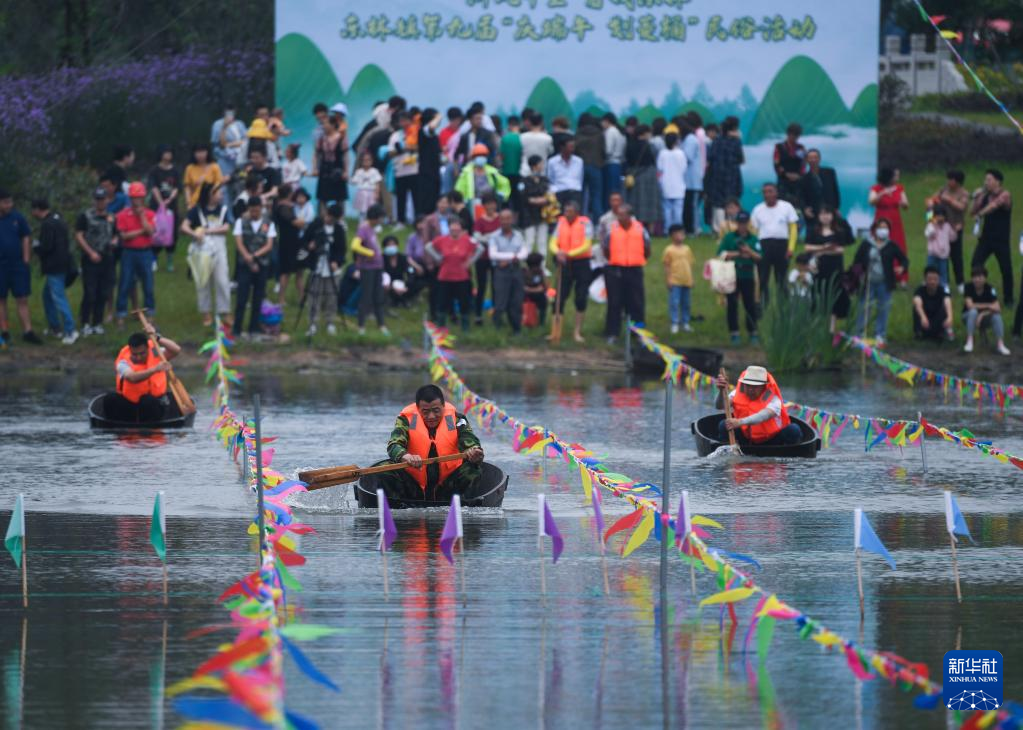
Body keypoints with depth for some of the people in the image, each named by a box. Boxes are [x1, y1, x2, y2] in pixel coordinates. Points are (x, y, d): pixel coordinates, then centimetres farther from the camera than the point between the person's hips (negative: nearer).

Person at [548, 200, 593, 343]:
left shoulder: (585, 223, -6)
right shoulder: (561, 222, 5)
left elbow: (586, 246, -13)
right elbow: (553, 243, 0)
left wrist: (569, 253, -23)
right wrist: (557, 252, -23)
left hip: (581, 263, -3)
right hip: (565, 264, 3)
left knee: (581, 299, -2)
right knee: (560, 298, 1)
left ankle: (577, 332, 8)